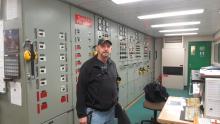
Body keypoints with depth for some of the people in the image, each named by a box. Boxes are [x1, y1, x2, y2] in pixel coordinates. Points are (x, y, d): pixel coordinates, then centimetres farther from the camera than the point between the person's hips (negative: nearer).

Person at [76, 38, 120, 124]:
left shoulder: (112, 64, 4)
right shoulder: (88, 66, -14)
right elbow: (81, 91, -14)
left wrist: (116, 100, 13)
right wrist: (82, 114, -13)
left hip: (111, 111, 6)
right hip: (95, 112, -5)